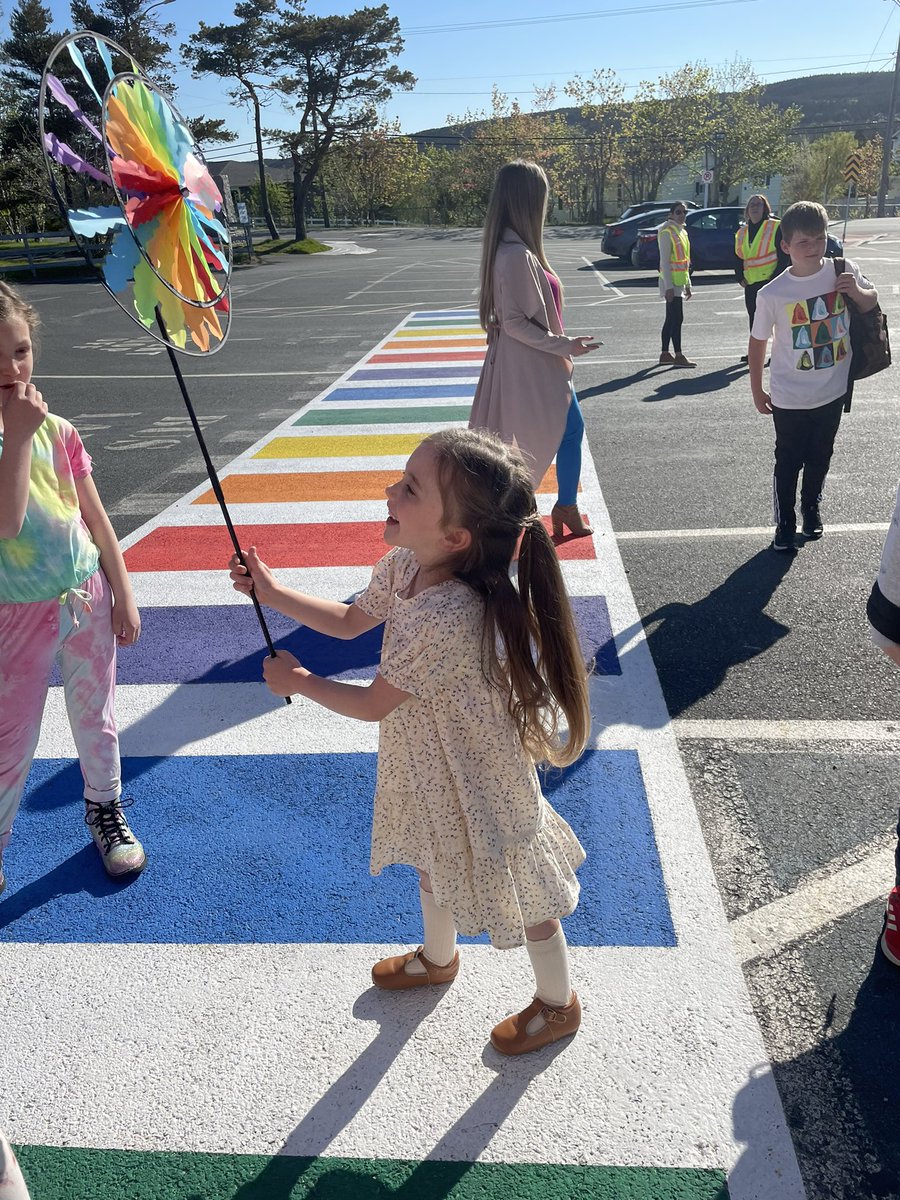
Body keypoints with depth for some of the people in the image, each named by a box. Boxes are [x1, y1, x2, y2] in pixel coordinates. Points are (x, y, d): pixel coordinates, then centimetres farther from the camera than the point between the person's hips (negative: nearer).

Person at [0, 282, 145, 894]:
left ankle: (105, 808, 42)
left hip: (87, 599, 3)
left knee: (95, 716, 19)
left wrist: (122, 595, 4)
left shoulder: (57, 430, -5)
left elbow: (96, 516, 3)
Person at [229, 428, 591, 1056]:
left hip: (477, 784, -9)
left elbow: (373, 703, -25)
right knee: (432, 862, 31)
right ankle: (438, 957, 62)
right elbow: (350, 620, 8)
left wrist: (298, 682, -9)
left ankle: (558, 1004, 44)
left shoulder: (447, 617, -40)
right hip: (428, 767, 9)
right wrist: (271, 591, 0)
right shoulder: (404, 565, -13)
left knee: (520, 895, 16)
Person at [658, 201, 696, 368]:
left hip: (679, 282, 9)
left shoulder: (682, 231, 16)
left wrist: (688, 284, 20)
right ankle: (678, 356, -6)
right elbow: (664, 261, -17)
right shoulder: (667, 232, -11)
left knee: (671, 319, 10)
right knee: (677, 318, -9)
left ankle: (665, 354, 15)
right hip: (671, 282, -9)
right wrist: (669, 286, -22)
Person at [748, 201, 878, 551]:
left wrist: (857, 291, -15)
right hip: (790, 399, -3)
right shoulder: (773, 294, -16)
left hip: (833, 391, 3)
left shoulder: (844, 271, -8)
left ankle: (811, 508, 43)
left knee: (820, 457, 20)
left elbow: (871, 303, 9)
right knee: (788, 462, 8)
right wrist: (757, 391, -1)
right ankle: (784, 524, 25)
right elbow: (758, 342, -5)